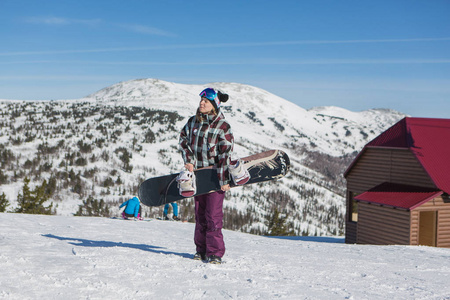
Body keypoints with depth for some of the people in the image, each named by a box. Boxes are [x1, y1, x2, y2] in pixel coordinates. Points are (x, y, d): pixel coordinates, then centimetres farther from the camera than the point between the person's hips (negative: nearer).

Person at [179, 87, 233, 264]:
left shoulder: (223, 127, -12)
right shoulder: (193, 122, 4)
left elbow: (225, 154, -15)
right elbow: (184, 140, 16)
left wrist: (223, 180, -17)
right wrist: (188, 160, 0)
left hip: (216, 176, -5)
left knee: (213, 215, -8)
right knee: (199, 213, 10)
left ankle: (215, 253, -1)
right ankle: (201, 250, 21)